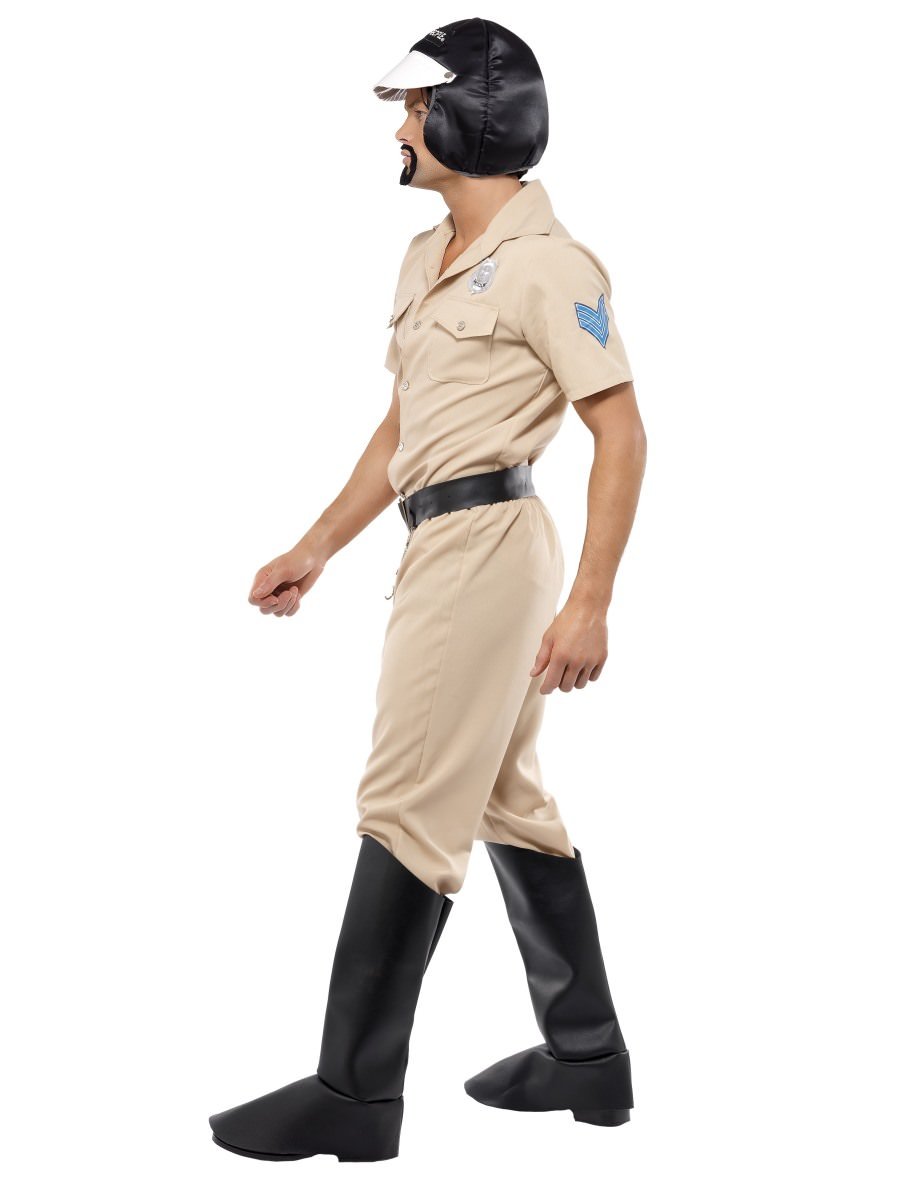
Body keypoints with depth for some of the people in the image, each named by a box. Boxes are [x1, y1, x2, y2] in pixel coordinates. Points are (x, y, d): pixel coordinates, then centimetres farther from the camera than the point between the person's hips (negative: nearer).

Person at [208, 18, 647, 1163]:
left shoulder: (546, 262, -13)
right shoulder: (427, 254, 14)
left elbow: (622, 434, -15)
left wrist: (589, 602, -20)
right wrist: (316, 548, 19)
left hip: (487, 543, -10)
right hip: (441, 545, 10)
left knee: (405, 810, -6)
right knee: (507, 802, 14)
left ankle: (355, 1095, 4)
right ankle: (588, 1057, 26)